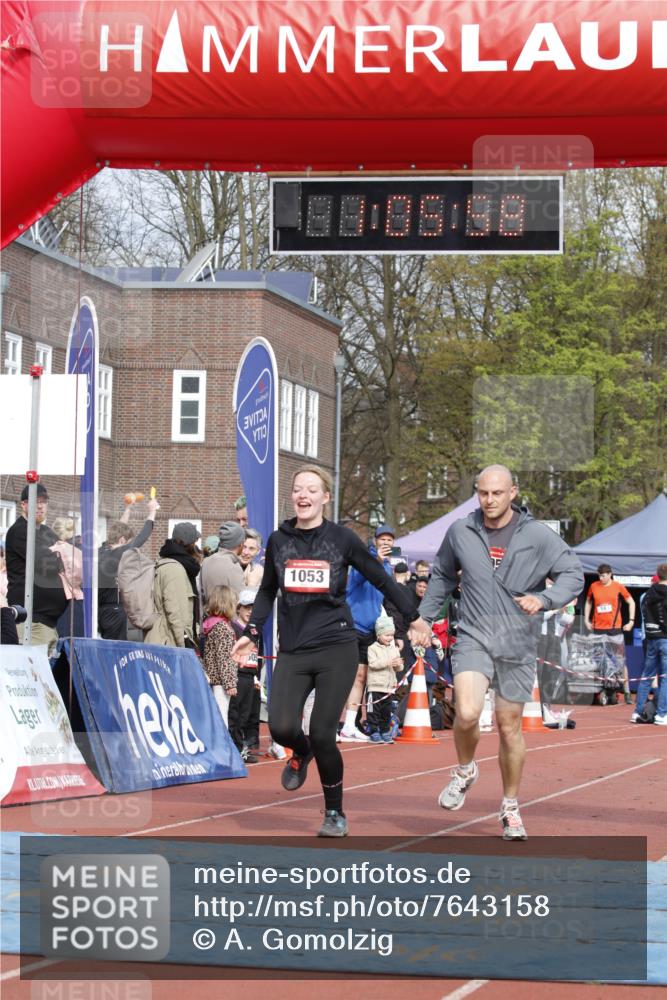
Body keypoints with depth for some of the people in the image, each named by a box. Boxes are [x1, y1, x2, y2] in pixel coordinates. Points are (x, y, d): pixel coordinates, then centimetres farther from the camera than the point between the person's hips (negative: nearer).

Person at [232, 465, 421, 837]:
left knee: (322, 734, -10)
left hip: (337, 650, -2)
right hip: (292, 651, 3)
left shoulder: (342, 538, -1)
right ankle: (302, 752, 23)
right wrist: (252, 632, 10)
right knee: (282, 727, -16)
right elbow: (268, 591, 20)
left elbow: (382, 580, 7)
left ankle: (335, 813, 13)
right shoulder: (279, 540, 8)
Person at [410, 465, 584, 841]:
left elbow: (573, 574, -2)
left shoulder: (539, 535, -4)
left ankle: (511, 808, 24)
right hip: (473, 638, 0)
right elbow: (442, 576, 21)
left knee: (510, 727, 7)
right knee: (467, 714, -22)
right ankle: (465, 771, 10)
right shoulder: (460, 532, 4)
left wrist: (544, 599, -19)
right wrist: (425, 616, 20)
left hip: (518, 645, 0)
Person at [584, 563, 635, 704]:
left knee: (621, 661, 1)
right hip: (598, 629, 2)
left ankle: (627, 692, 4)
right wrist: (586, 620, 12)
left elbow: (631, 602, 8)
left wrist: (631, 621, 2)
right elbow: (588, 602, 19)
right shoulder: (594, 586, 4)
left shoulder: (618, 587, -2)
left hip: (615, 629, -2)